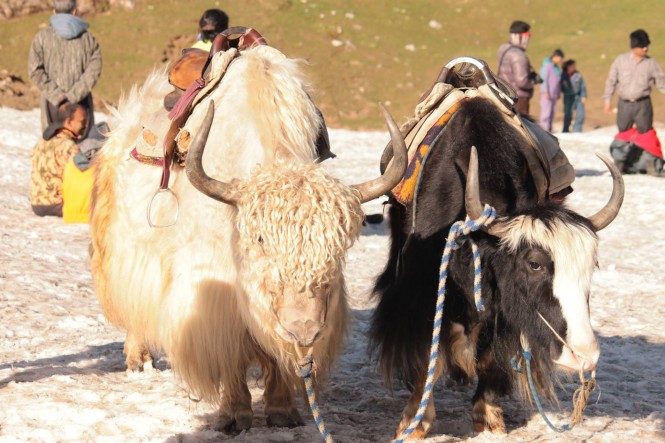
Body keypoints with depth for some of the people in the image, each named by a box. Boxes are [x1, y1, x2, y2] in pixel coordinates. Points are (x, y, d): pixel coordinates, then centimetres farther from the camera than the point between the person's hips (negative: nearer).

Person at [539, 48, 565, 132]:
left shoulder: (556, 66, 16)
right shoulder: (547, 65, -10)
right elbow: (544, 79, -13)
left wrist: (558, 93, 20)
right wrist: (545, 91, -17)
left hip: (554, 93, 9)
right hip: (547, 93, -9)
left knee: (552, 113, 7)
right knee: (546, 112, -10)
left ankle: (548, 130, 9)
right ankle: (544, 130, -9)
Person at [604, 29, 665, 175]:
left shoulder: (651, 63, 0)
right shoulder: (621, 60, 0)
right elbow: (611, 81, 6)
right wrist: (607, 100, 4)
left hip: (643, 104, -1)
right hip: (624, 104, 1)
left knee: (646, 133, -2)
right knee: (623, 133, 9)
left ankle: (650, 163, 4)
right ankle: (620, 162, 20)